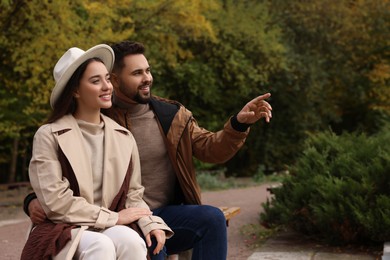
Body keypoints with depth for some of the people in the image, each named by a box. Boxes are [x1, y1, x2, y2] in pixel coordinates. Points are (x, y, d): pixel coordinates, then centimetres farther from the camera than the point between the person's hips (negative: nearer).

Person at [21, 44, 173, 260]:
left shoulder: (123, 137, 11)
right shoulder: (49, 136, -4)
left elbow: (133, 195, 11)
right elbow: (55, 202, -12)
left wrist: (150, 223, -10)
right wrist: (112, 217, -11)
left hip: (110, 229, 4)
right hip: (64, 231, -3)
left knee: (131, 240, -31)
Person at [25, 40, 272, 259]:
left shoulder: (172, 115, 6)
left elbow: (211, 149, 5)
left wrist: (239, 123, -13)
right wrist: (35, 201, -16)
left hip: (168, 214, 4)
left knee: (213, 217, -25)